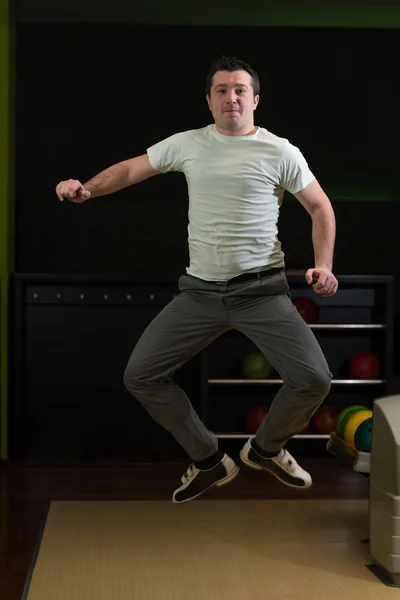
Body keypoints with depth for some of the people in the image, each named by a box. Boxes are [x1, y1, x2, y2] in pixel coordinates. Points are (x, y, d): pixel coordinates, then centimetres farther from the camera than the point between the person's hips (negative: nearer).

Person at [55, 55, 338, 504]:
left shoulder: (279, 152, -2)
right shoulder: (188, 144, 5)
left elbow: (320, 208, 3)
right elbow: (131, 169, 13)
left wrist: (323, 265, -12)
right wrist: (85, 189, -5)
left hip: (261, 289, -2)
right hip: (200, 290, 3)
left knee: (314, 380, -16)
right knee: (140, 377, -2)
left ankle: (265, 449, 18)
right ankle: (208, 461, 17)